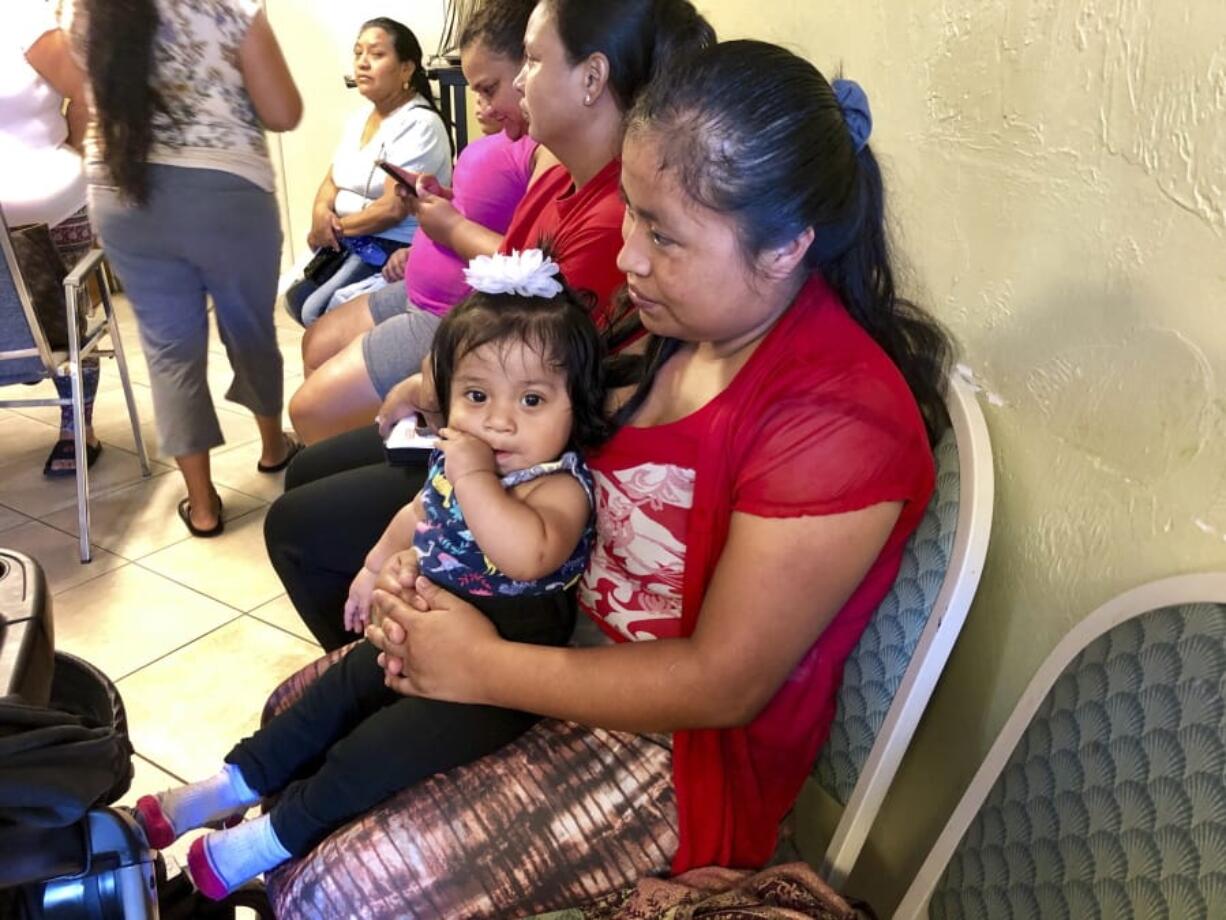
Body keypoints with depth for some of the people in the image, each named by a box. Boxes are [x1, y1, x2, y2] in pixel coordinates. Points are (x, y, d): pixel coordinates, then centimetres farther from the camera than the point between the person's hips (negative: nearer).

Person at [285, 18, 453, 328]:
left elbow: (393, 208, -24)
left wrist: (337, 227, -13)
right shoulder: (359, 117, 11)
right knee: (295, 299, 6)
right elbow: (331, 181, 12)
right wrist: (321, 212, -12)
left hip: (395, 246, -9)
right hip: (348, 240, 9)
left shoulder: (419, 124, -17)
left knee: (316, 311, -16)